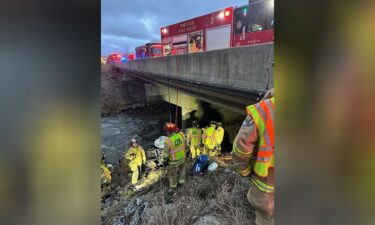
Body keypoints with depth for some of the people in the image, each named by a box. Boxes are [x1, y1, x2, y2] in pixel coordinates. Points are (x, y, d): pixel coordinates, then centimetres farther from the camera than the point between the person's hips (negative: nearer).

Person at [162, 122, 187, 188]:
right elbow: (185, 145, -1)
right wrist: (185, 153, 17)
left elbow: (166, 153, -21)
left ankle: (173, 185, 43)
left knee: (172, 173, 22)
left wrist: (164, 160, -1)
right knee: (182, 169, 30)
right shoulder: (181, 135, -17)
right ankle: (182, 180, 51)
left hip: (174, 161, -4)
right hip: (182, 157, 4)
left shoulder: (168, 141, -33)